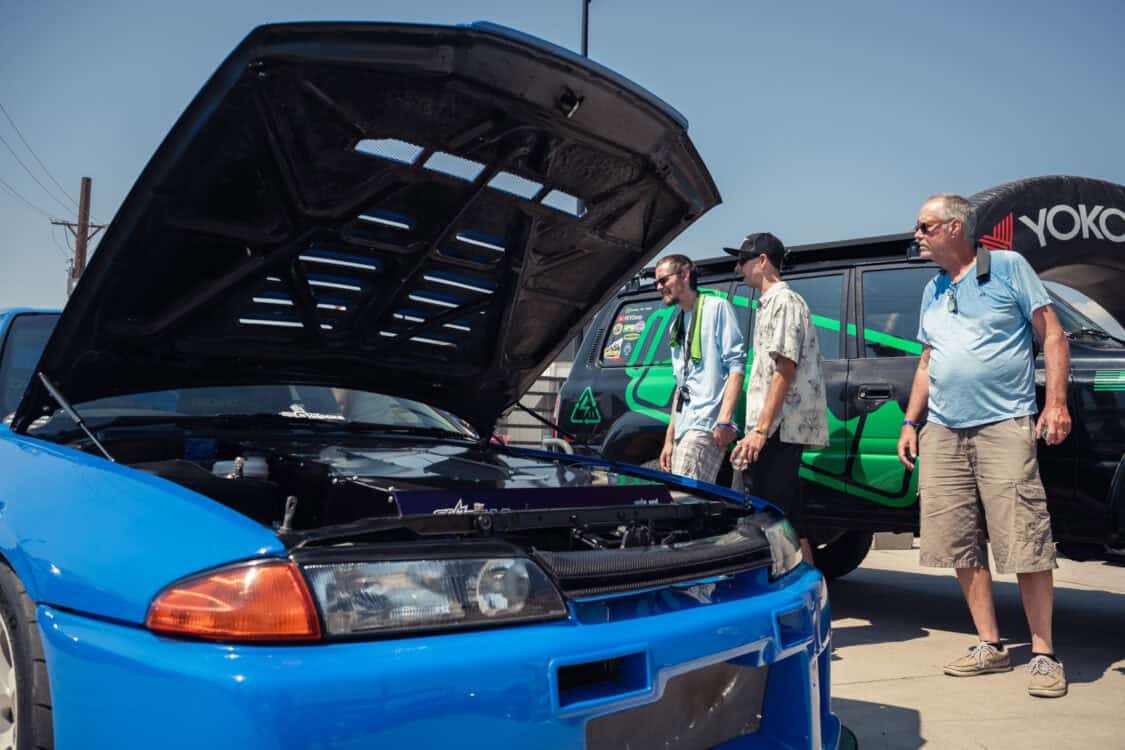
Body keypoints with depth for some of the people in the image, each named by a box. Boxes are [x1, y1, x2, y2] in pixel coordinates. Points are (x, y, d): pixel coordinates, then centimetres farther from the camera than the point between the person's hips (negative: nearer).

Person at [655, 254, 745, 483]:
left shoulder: (716, 306, 1)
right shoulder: (676, 325, 25)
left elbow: (736, 366, -9)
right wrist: (669, 438, 20)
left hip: (705, 426, -8)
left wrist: (724, 420, -19)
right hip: (684, 430, 8)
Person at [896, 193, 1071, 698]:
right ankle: (990, 647, 16)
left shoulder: (1008, 267, 2)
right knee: (961, 545, 5)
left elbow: (1052, 336, 0)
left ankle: (1043, 654, 3)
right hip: (943, 433, 6)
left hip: (1004, 425, -6)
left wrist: (1056, 403, -10)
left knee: (1025, 542, -7)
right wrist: (910, 422, 16)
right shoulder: (933, 290, 18)